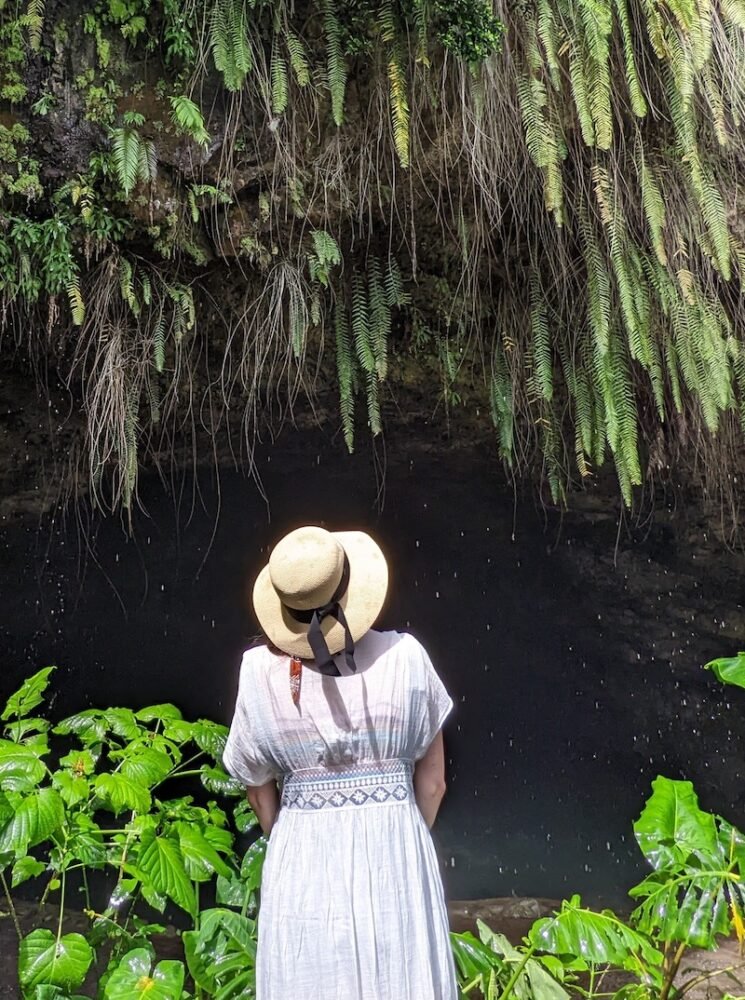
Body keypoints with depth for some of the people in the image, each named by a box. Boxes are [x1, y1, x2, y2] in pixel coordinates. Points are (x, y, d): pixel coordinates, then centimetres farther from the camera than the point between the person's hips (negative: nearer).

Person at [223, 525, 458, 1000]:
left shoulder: (260, 671, -11)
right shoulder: (404, 657, -13)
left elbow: (259, 790, 3)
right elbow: (432, 783, -3)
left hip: (303, 863, 1)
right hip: (394, 854, 0)